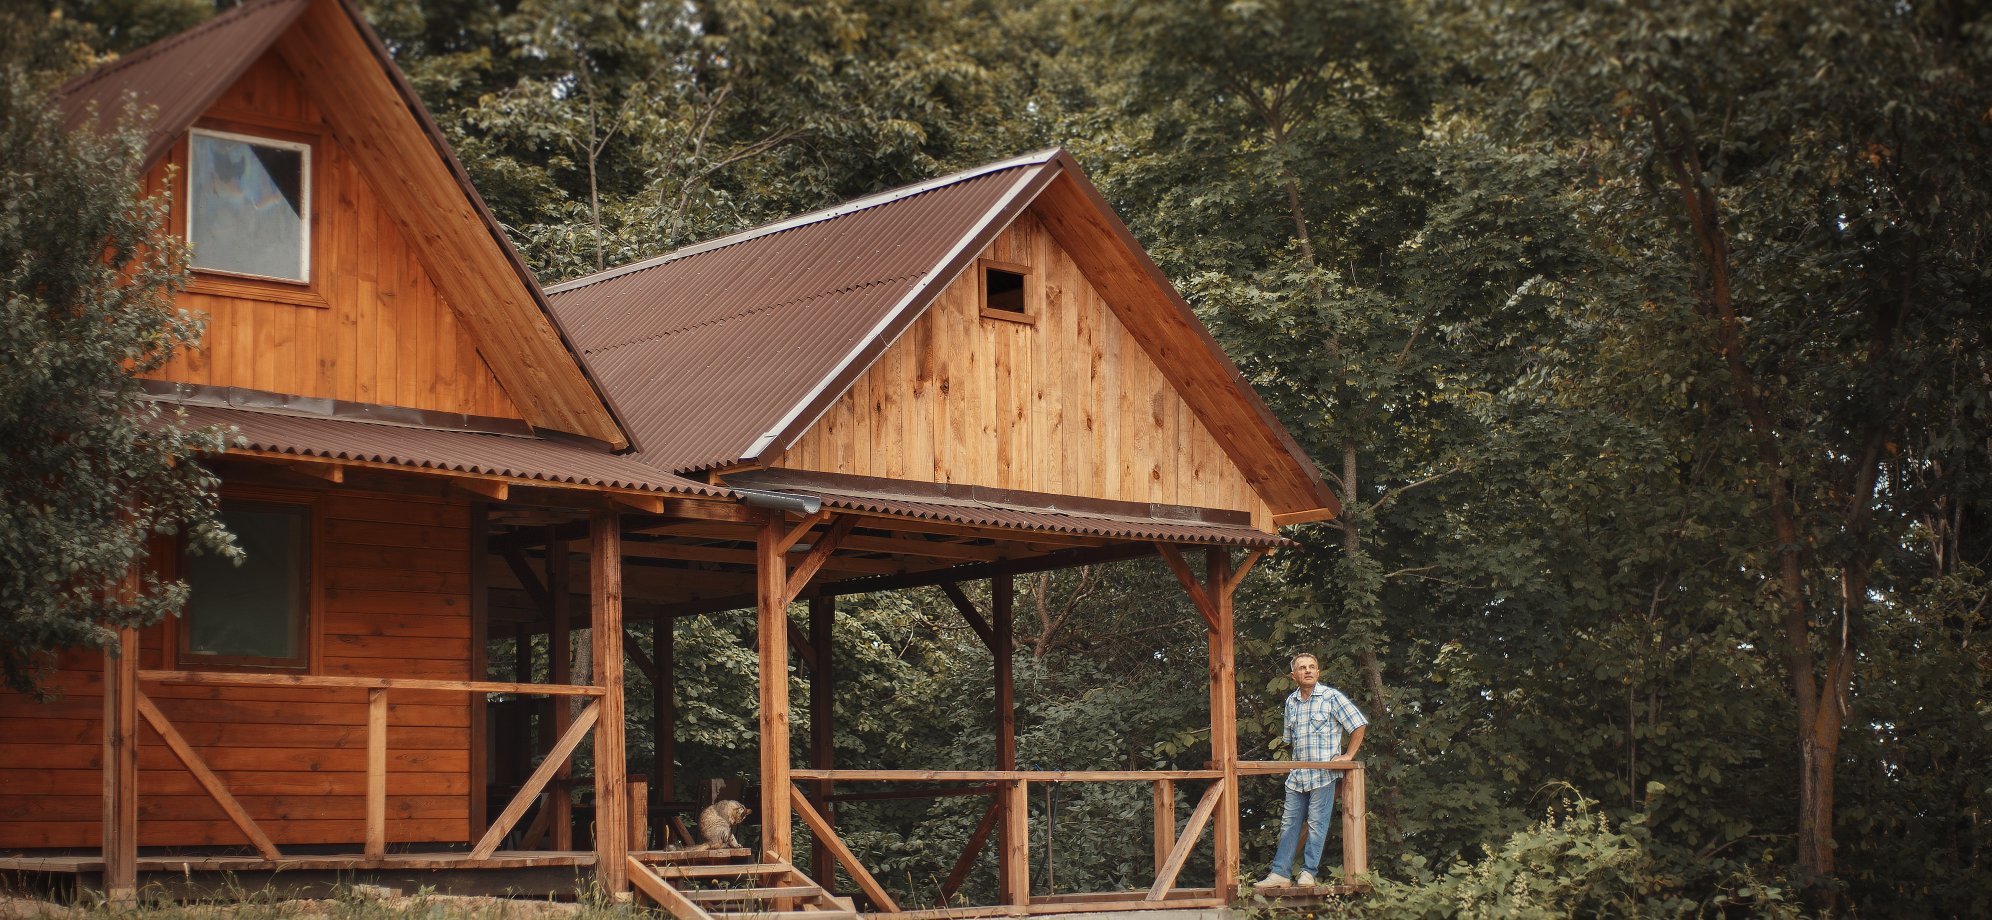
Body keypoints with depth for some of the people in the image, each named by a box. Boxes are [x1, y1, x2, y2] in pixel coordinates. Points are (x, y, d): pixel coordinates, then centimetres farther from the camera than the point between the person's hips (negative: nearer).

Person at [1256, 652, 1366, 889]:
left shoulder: (1331, 697, -3)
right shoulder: (1291, 701, 14)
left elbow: (1358, 724, -2)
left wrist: (1348, 756, -5)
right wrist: (1296, 757, 14)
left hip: (1323, 773, -6)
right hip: (1296, 775, 6)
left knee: (1317, 823, -3)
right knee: (1289, 823, 4)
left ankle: (1308, 872, 3)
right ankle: (1280, 873, 4)